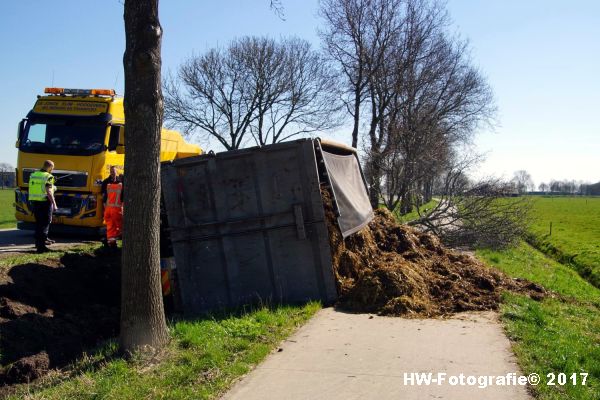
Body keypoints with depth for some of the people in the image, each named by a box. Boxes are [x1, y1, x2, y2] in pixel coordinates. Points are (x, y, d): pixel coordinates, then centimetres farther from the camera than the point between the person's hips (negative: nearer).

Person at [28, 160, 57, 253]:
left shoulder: (33, 175, 11)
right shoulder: (48, 176, -11)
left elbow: (32, 189, 16)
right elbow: (48, 192, -18)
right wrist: (54, 203, -16)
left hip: (34, 202, 7)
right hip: (45, 202, -7)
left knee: (39, 223, 18)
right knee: (45, 223, -2)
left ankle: (44, 239, 33)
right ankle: (40, 245, -6)